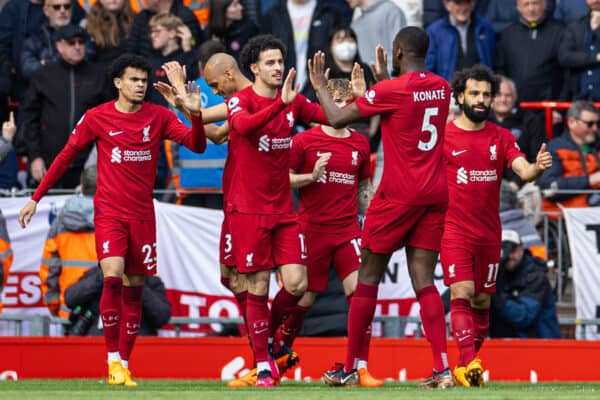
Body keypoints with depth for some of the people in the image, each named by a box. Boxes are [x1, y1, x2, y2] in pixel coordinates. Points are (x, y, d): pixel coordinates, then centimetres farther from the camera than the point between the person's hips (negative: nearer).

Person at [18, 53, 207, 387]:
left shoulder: (159, 117, 4)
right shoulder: (97, 118, -1)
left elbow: (197, 145, -2)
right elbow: (66, 157, 6)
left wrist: (196, 115, -22)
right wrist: (36, 198, 5)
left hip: (143, 215, 3)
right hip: (109, 211, -3)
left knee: (134, 288, 4)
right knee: (112, 277, -20)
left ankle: (124, 365, 11)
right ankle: (112, 360, -12)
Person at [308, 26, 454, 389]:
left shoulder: (390, 90, -12)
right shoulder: (441, 88, 7)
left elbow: (337, 118, -7)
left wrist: (320, 86, 8)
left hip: (398, 195, -5)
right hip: (435, 195, 5)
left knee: (369, 276, 6)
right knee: (424, 280, 3)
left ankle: (350, 369, 10)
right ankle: (442, 368, -11)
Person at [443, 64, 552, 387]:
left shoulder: (501, 138, 7)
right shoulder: (443, 136, -3)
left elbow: (522, 170, -6)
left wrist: (537, 168, -28)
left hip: (489, 235, 4)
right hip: (454, 231, -4)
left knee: (482, 302, 8)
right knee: (462, 294, -17)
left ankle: (465, 368, 20)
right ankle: (469, 364, -25)